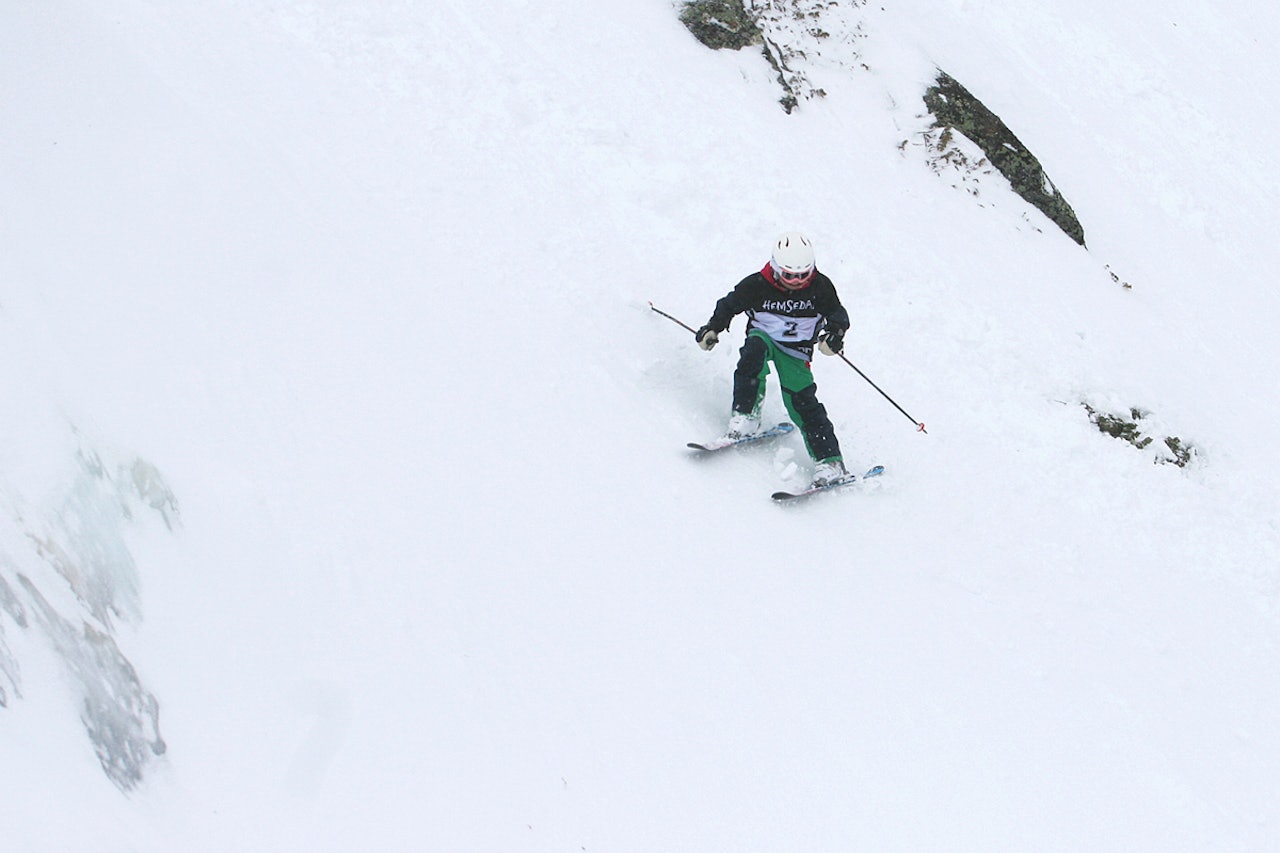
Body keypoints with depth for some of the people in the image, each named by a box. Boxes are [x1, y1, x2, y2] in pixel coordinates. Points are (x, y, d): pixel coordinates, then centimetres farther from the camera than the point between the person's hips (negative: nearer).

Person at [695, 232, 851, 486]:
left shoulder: (820, 287, -12)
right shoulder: (757, 285, -15)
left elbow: (837, 314, -4)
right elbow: (729, 305, -1)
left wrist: (834, 333, -25)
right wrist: (713, 329, -14)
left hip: (796, 350, 0)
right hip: (763, 336, 0)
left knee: (803, 402, -12)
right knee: (753, 353, -36)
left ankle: (829, 461, -11)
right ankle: (745, 417, -34)